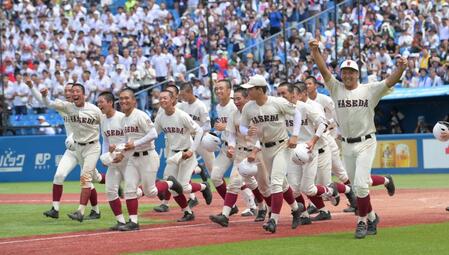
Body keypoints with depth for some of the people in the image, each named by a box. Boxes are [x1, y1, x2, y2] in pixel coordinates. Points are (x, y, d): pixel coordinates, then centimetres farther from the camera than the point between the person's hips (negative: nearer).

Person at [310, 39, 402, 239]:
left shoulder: (369, 90, -4)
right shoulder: (336, 89, 3)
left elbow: (390, 81, -17)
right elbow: (323, 70, -9)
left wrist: (400, 68, -37)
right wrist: (315, 50, -24)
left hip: (366, 143, -4)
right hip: (347, 145, 4)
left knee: (360, 184, -14)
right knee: (358, 184, 11)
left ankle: (362, 221, 1)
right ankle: (371, 216, 38)